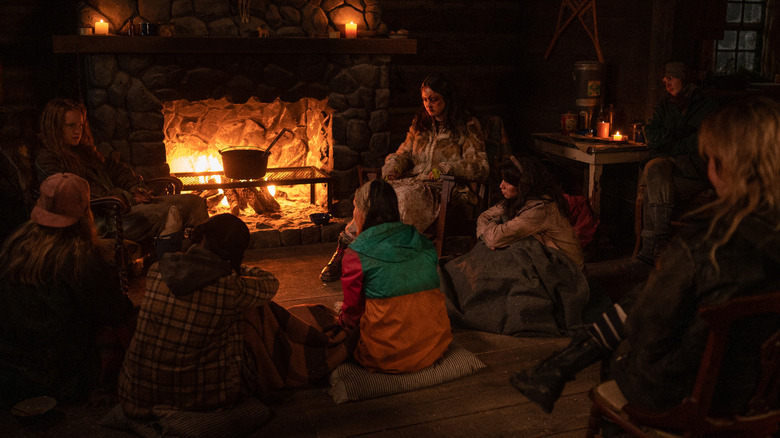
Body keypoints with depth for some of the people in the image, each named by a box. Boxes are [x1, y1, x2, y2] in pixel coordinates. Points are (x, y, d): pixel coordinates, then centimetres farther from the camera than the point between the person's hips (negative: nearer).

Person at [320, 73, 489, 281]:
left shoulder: (467, 128, 3)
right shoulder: (421, 124, 21)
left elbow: (481, 168, -4)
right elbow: (403, 153, 19)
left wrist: (446, 168, -15)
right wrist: (392, 170, -3)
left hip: (445, 191, -5)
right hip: (414, 184, 5)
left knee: (406, 197, -37)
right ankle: (343, 250, -26)